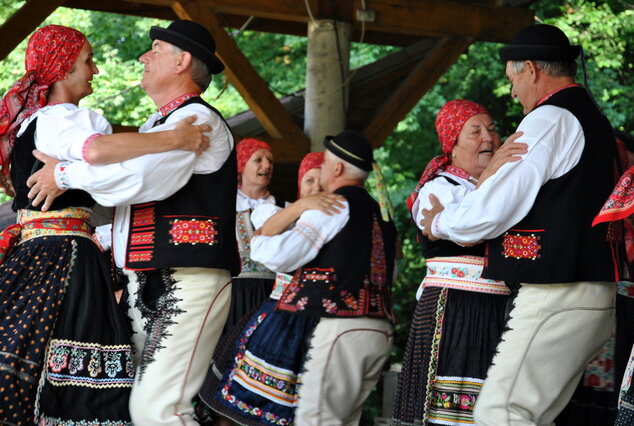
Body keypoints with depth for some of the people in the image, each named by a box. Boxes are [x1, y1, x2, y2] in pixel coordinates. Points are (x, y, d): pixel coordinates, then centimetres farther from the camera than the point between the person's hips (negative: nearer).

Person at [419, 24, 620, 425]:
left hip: (557, 297, -10)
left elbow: (491, 211, -14)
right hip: (596, 297, 10)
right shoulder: (595, 120, 20)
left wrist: (440, 223, 6)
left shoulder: (549, 120, -11)